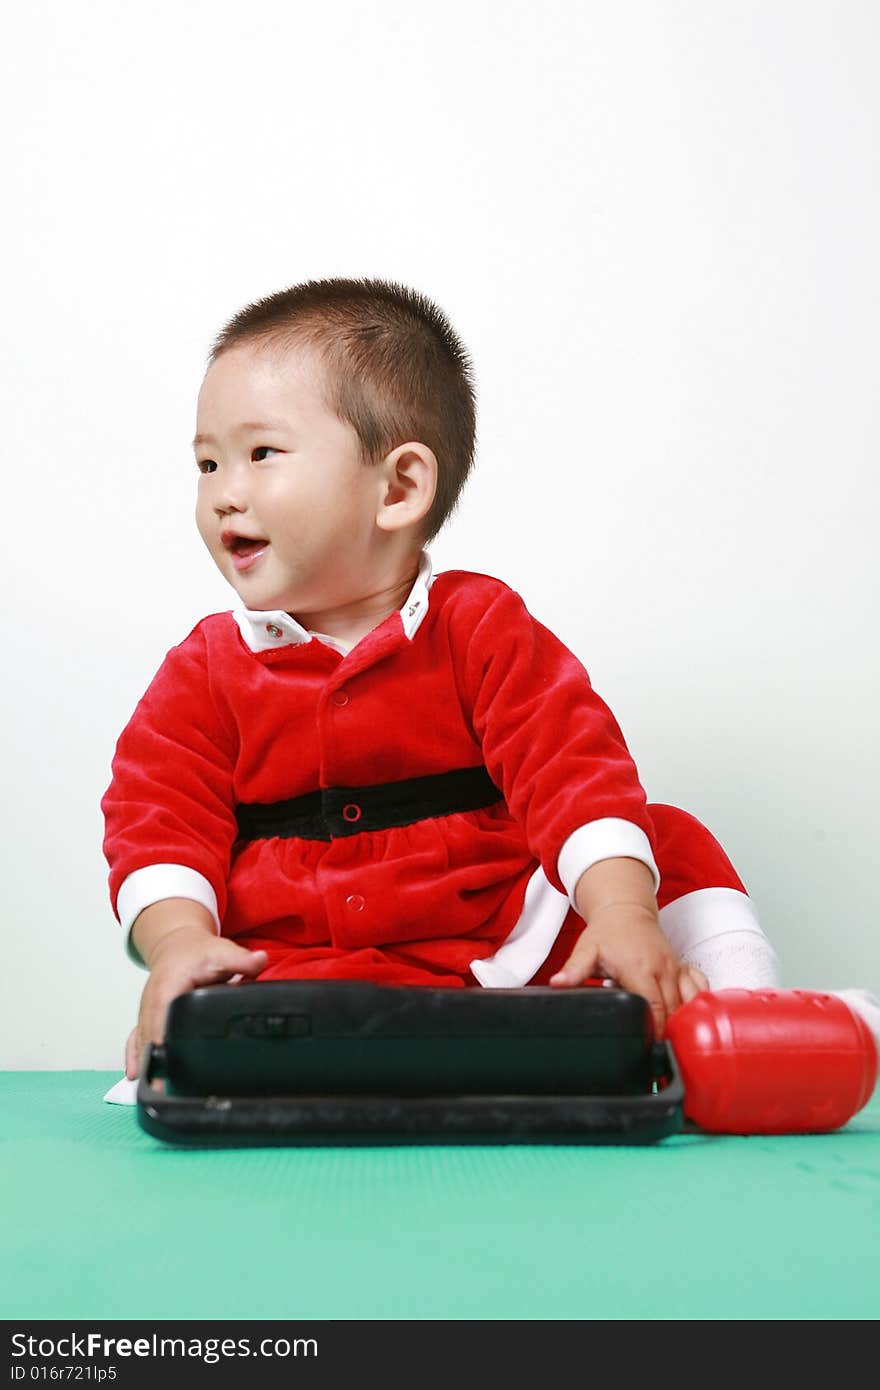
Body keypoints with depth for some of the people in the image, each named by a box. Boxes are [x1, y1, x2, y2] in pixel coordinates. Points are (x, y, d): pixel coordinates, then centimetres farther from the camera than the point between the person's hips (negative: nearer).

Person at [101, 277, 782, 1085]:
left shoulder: (481, 626, 0)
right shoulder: (204, 671, 6)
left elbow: (573, 772, -10)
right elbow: (160, 820, -3)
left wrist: (622, 913, -26)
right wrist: (179, 940, -24)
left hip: (504, 941, 1)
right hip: (296, 964, -1)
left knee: (671, 844, -9)